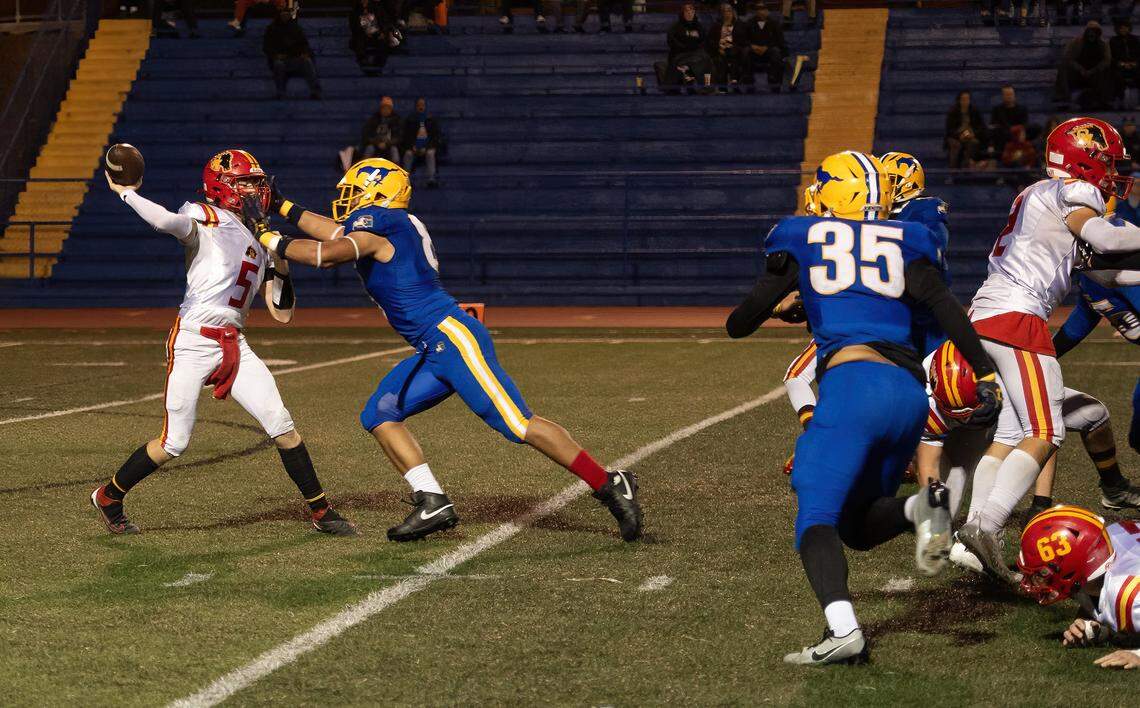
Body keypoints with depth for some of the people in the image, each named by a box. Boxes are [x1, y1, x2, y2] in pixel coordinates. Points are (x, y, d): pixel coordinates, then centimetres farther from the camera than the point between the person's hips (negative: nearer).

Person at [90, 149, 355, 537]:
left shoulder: (261, 243, 18)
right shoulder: (204, 217, -3)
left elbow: (282, 313, 17)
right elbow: (171, 221, -29)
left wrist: (281, 261, 7)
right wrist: (125, 192, -22)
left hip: (235, 345, 6)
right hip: (193, 341, -6)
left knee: (281, 425, -3)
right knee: (174, 443, -2)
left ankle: (321, 511, 7)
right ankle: (108, 497, 20)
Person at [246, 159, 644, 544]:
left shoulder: (376, 225, -7)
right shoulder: (394, 225, 21)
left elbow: (324, 255, -20)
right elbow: (336, 233, 36)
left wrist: (267, 237, -8)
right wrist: (282, 207, 37)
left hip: (451, 337, -10)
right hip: (435, 351, 10)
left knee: (519, 425, -14)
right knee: (379, 415, 8)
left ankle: (609, 486, -12)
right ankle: (432, 503, -1)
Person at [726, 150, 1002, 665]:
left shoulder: (803, 240, 13)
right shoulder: (905, 243, 19)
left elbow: (744, 321, 16)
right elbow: (947, 311, 4)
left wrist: (735, 321, 39)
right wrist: (986, 374, 3)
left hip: (853, 382, -5)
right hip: (911, 392, 5)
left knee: (817, 517, -7)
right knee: (857, 526, 19)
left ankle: (843, 630, -32)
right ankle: (921, 507, -13)